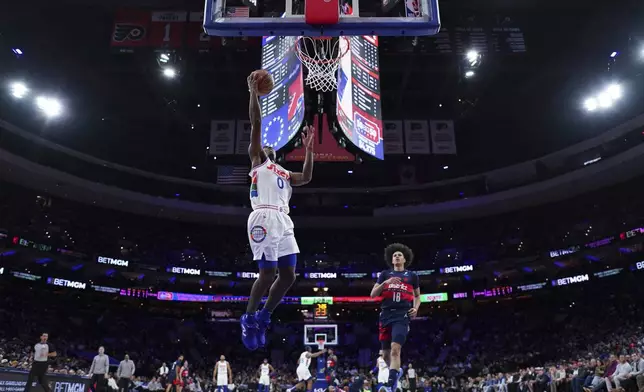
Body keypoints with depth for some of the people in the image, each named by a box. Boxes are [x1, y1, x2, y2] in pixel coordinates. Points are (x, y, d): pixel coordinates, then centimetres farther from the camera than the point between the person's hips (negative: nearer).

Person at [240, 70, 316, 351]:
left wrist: (308, 148, 22)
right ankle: (249, 318, 6)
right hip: (264, 218, -7)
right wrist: (253, 91, 6)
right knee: (267, 274, -12)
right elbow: (256, 123, 8)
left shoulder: (285, 174, 34)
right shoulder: (257, 161, 17)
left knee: (288, 276, 1)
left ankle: (263, 318, 16)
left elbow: (307, 178, 20)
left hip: (284, 221, 7)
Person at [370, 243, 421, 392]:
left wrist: (416, 308, 2)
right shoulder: (385, 274, 12)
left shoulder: (412, 276, 12)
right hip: (386, 315, 3)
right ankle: (397, 371, 40)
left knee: (395, 348, -21)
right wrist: (385, 283, -10)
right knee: (386, 353, 9)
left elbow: (417, 296, 22)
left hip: (402, 315, -3)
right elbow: (373, 294, 6)